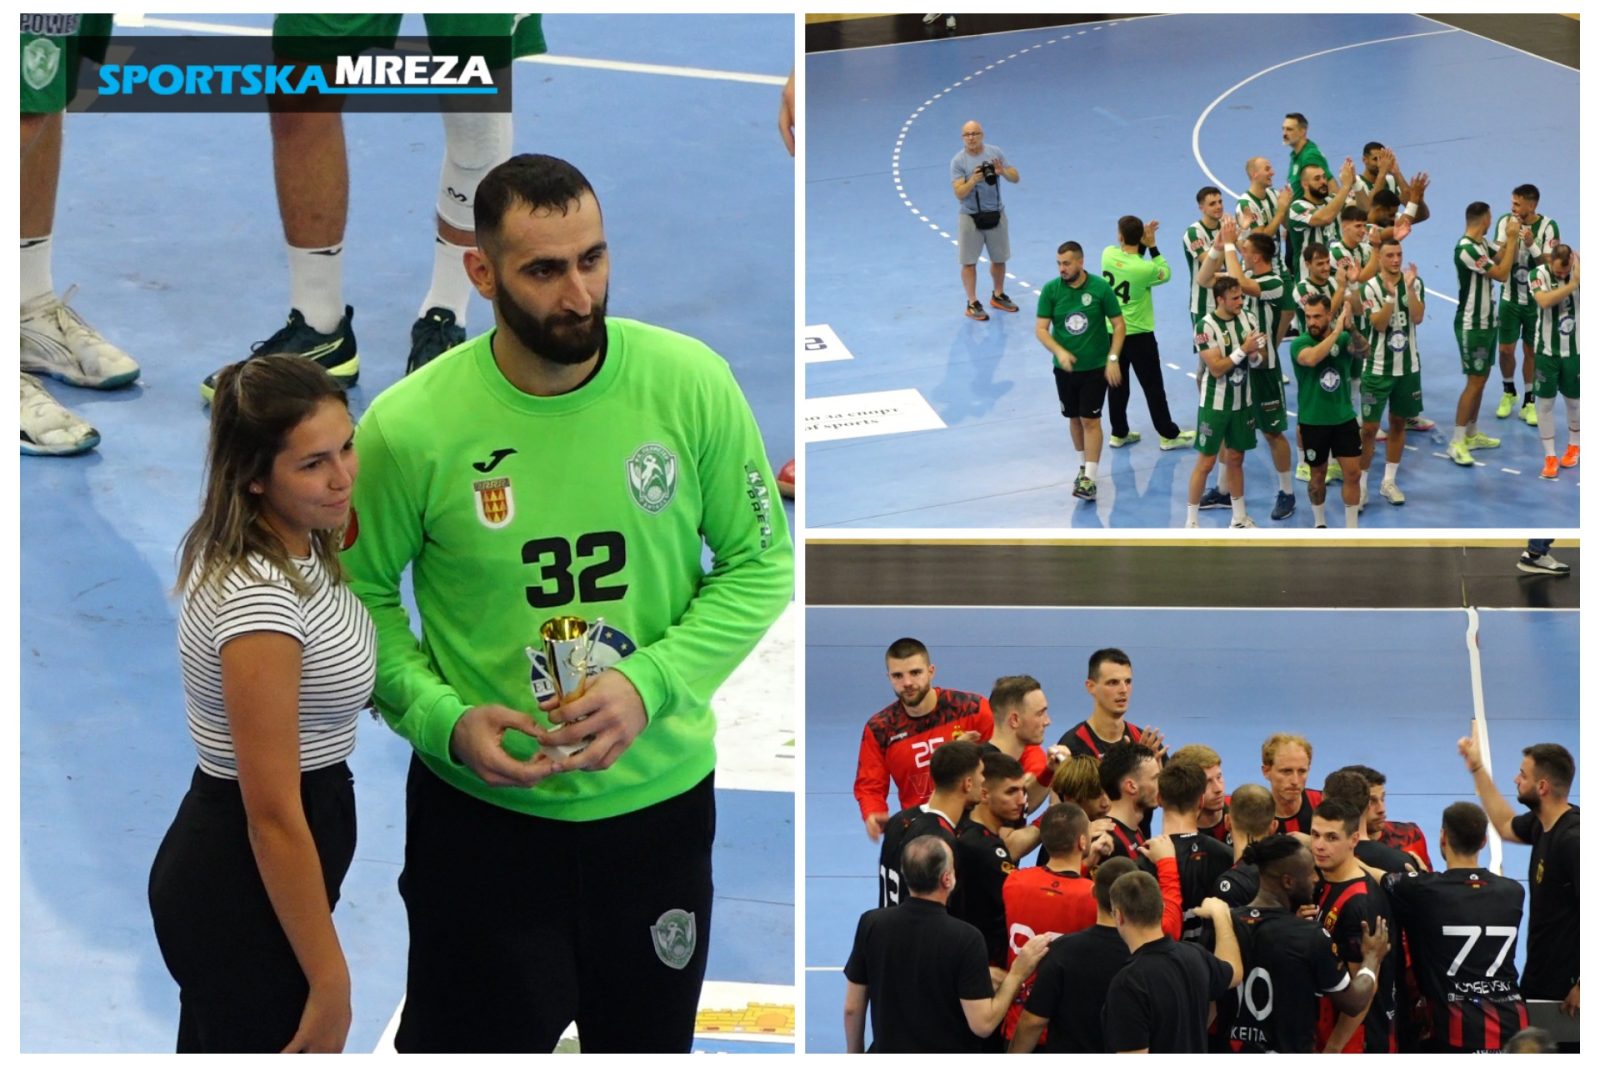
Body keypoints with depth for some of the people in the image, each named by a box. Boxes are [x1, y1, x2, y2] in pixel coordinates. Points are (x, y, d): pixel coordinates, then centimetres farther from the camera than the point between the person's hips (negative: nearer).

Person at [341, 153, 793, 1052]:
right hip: (481, 806, -2)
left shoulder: (692, 383, -12)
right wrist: (442, 719, -16)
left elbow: (762, 562, -2)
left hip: (661, 795, 2)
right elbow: (362, 595, -1)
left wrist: (653, 683, -16)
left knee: (650, 1036, 20)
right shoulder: (408, 427, -15)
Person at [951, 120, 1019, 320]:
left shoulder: (995, 153, -2)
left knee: (999, 259, 15)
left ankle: (998, 296, 34)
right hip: (970, 216, -3)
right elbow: (959, 194, -17)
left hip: (996, 214, 3)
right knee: (969, 262, 0)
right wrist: (973, 180, -33)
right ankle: (972, 303, 9)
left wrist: (1003, 172, -21)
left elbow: (1016, 178, 0)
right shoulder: (958, 161, -11)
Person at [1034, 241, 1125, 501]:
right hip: (1065, 368, 3)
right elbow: (1041, 328, -6)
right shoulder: (1051, 290, -6)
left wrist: (1113, 359, -13)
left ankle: (1089, 479, -6)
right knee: (1074, 418, 14)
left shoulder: (1101, 288, -10)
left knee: (1090, 420, -6)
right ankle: (1084, 466, 33)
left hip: (1096, 367, -3)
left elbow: (1119, 325, -4)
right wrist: (1059, 351, -22)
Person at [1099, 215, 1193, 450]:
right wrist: (1152, 246, -5)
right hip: (1139, 335, -5)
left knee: (1118, 385, 16)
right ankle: (1169, 435, 15)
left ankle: (1119, 433, 24)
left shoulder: (1108, 254, -12)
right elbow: (1166, 274, -2)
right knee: (1153, 387, 6)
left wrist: (1143, 244, -5)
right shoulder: (1144, 269, -23)